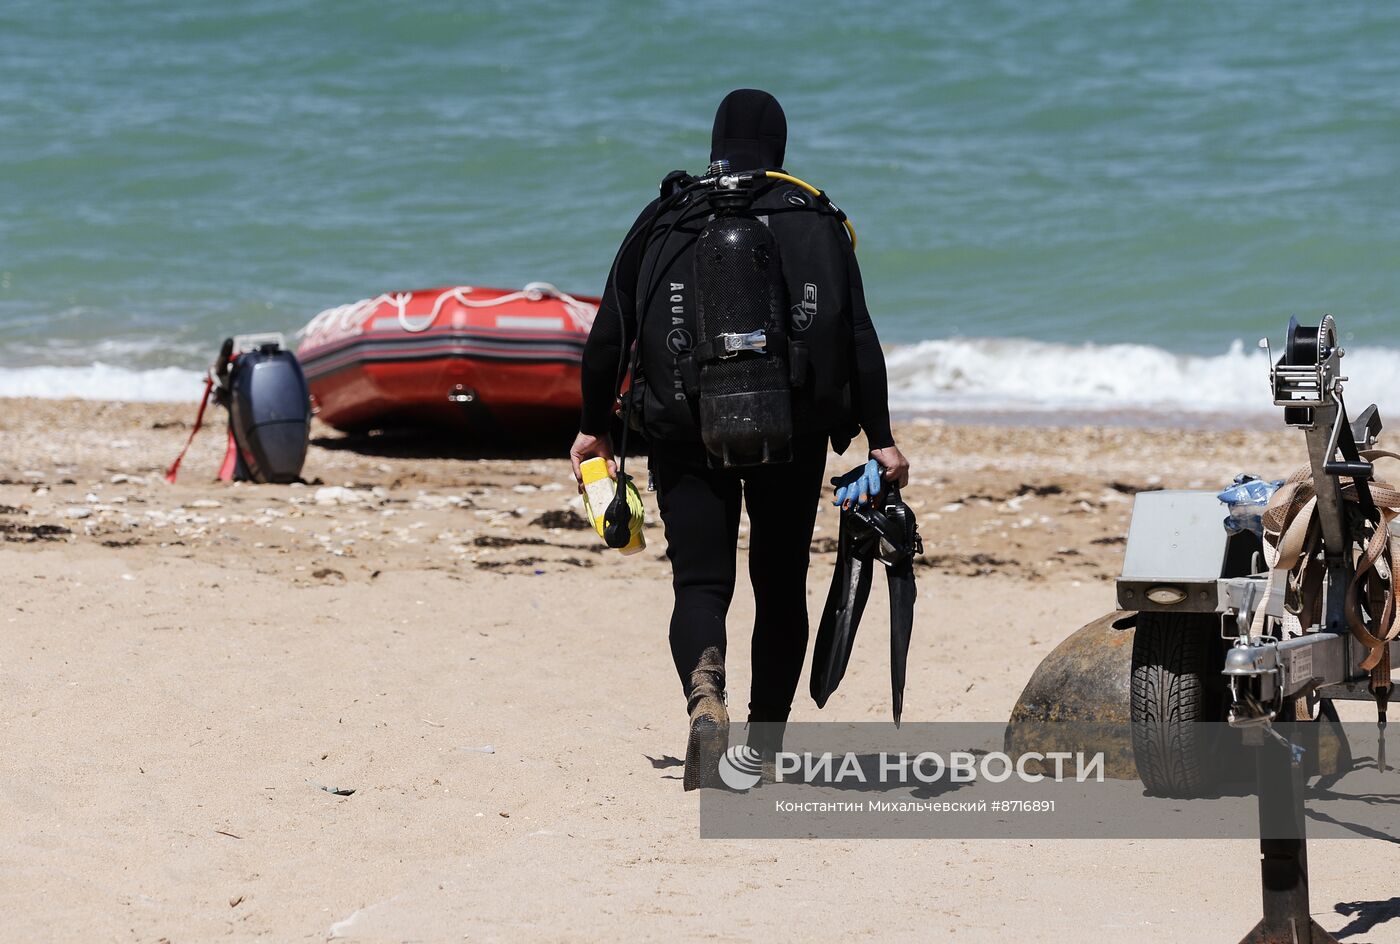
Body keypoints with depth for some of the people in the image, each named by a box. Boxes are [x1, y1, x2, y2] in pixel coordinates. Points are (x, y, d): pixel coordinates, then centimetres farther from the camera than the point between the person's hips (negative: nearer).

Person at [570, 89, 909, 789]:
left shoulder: (664, 222, 5)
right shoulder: (817, 223, 5)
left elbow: (609, 334, 4)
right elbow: (859, 338, -1)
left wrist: (593, 428, 13)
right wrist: (880, 439, 2)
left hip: (686, 434, -1)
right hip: (793, 435, 1)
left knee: (700, 583, -1)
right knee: (781, 585, 14)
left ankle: (705, 697, -30)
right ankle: (767, 740, 17)